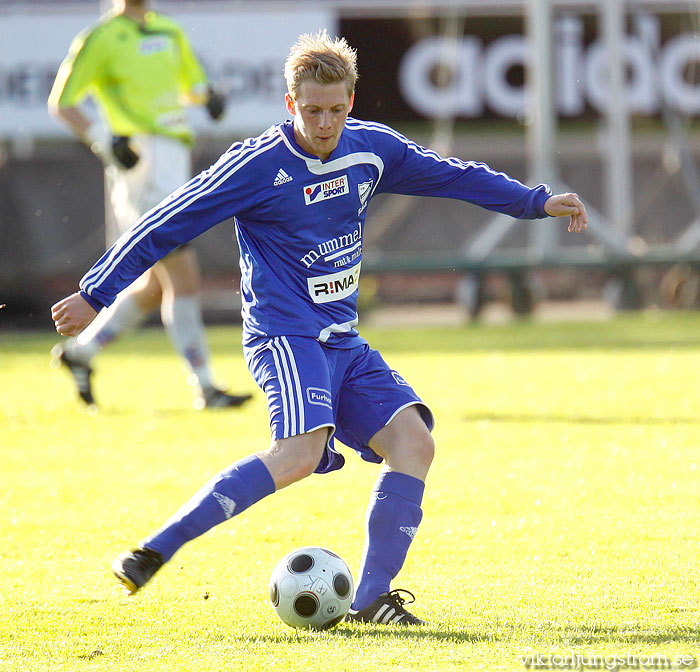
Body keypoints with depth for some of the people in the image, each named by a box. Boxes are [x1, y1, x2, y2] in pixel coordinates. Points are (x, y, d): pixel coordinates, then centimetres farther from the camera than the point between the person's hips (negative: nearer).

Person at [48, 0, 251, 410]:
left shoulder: (170, 34, 17)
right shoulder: (101, 40, -4)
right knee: (184, 279, -12)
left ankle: (80, 350, 26)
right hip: (142, 162, -8)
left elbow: (191, 84, 31)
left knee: (157, 285, 13)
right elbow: (60, 103, -3)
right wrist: (104, 139, -17)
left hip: (175, 161, 9)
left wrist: (208, 96, 7)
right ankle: (205, 388, -10)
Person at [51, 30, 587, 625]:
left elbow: (451, 175, 22)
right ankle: (154, 551, -28)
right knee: (300, 452, -30)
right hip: (285, 335, -7)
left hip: (344, 341, 7)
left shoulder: (372, 148, 6)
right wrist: (95, 295, -7)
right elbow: (168, 225, -8)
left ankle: (371, 600, -9)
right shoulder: (259, 165, -12)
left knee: (414, 441, -11)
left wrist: (535, 202, 22)